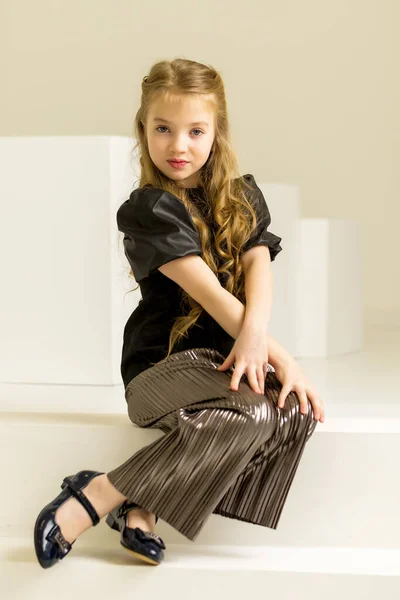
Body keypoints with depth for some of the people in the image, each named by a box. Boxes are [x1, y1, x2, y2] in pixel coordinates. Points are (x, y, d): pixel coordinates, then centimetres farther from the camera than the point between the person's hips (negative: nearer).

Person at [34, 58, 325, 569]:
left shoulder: (244, 198, 13)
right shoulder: (148, 209, -5)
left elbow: (259, 267, -5)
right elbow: (208, 290, -16)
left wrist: (255, 332, -27)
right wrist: (280, 355, -23)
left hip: (228, 356, 6)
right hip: (162, 362, -6)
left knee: (297, 407, -26)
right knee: (253, 412, -34)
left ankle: (142, 504, -22)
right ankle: (94, 498, -23)